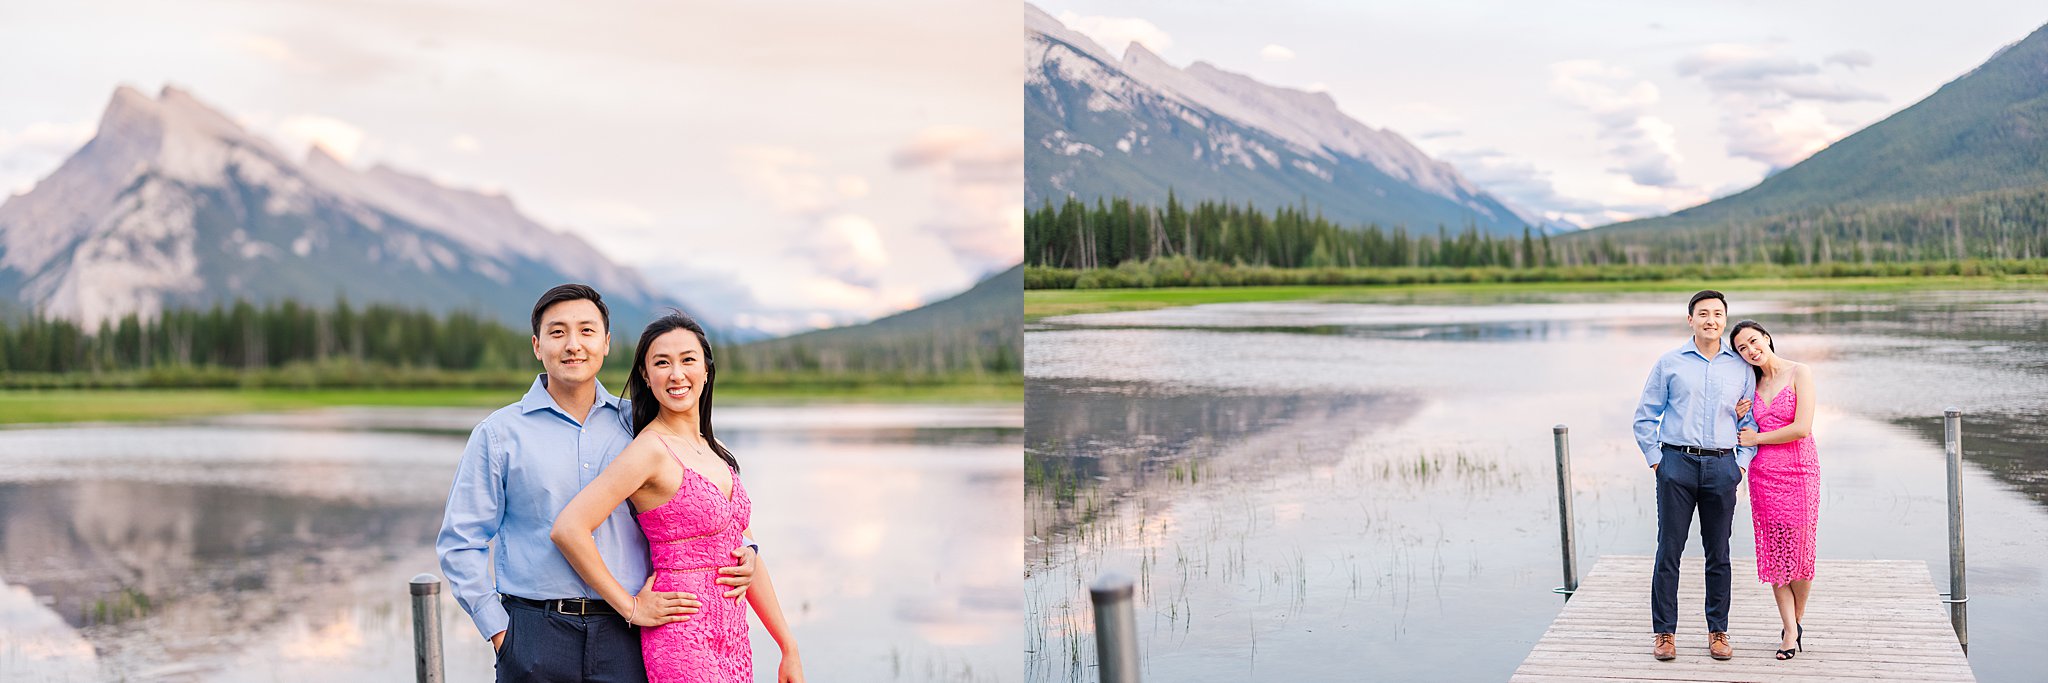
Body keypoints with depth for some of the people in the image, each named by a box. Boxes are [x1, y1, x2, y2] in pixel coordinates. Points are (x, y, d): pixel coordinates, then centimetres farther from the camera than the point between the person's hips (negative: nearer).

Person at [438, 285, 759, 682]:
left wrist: (741, 546, 6)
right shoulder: (499, 434, 4)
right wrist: (499, 631, -2)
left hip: (624, 638, 2)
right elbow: (460, 543, 5)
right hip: (536, 635, -1)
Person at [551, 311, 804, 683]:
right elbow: (568, 528, -22)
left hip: (733, 639, 7)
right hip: (683, 641, -7)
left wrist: (789, 649, 14)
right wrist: (631, 608, -13)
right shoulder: (651, 450, -11)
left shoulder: (714, 450, 12)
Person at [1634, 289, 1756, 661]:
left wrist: (1742, 461, 4)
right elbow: (1645, 417, 7)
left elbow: (1751, 420, 15)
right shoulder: (1670, 362, 5)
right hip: (1677, 463, -1)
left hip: (1722, 467, 1)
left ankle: (1718, 631, 15)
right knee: (1669, 550, -1)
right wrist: (1655, 459, 0)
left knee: (1718, 554, 6)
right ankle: (1664, 631, 6)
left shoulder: (1740, 366, 9)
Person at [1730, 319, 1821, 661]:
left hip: (1799, 472, -5)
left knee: (1800, 550, 1)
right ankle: (1790, 631, 5)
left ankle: (1796, 622, 19)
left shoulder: (1800, 373, -5)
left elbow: (1802, 428, -14)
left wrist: (1756, 438, -6)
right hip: (1764, 475, 5)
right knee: (1774, 551, 1)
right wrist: (1739, 418, -1)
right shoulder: (1753, 385, 12)